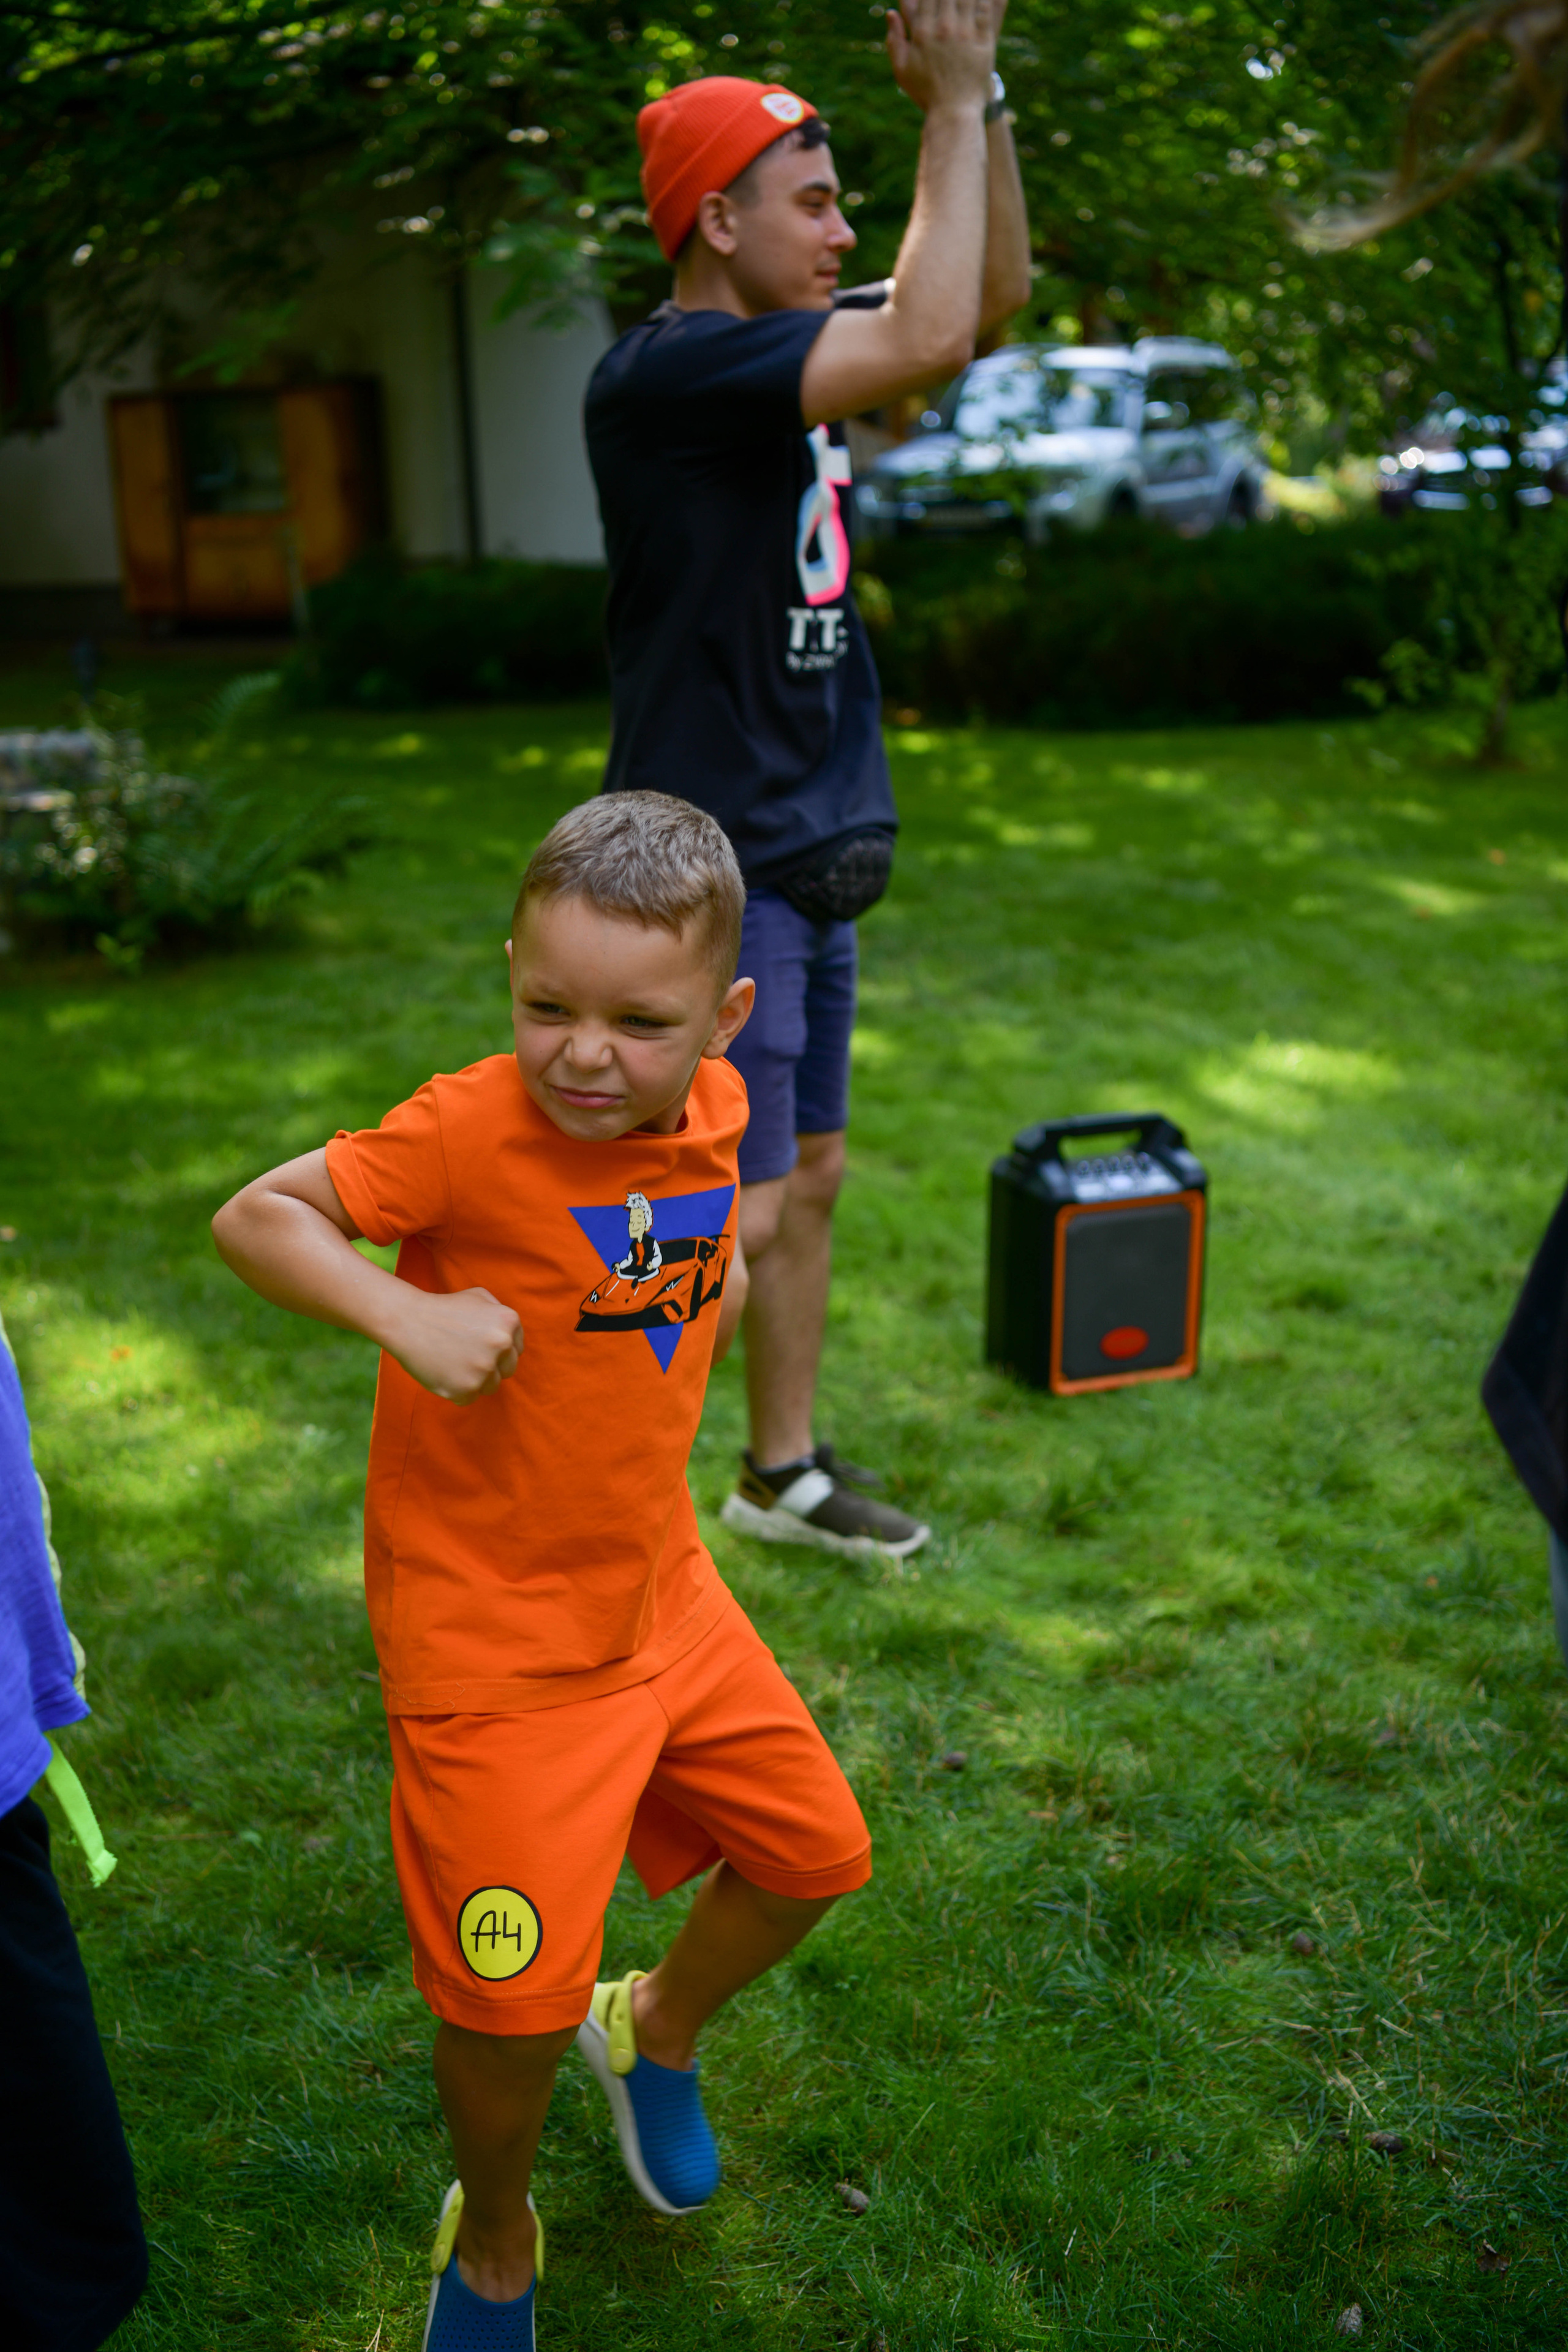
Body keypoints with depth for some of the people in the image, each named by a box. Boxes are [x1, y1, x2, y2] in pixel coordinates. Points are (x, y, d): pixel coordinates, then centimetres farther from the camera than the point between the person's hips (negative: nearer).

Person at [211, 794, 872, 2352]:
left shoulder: (711, 1109, -4)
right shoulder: (469, 1130, -23)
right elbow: (254, 1215, -18)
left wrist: (715, 1264, 1)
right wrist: (405, 1312, -31)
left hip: (660, 1592, 6)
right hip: (491, 1636, -6)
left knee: (811, 1851, 16)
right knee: (512, 2002, 0)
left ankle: (655, 2030, 48)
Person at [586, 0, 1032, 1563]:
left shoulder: (786, 353, 11)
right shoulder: (660, 372, -17)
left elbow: (994, 293, 16)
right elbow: (928, 337, -27)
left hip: (810, 851, 9)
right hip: (712, 862, -9)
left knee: (808, 1179, 17)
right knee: (729, 1216, -8)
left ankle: (784, 1473, 34)